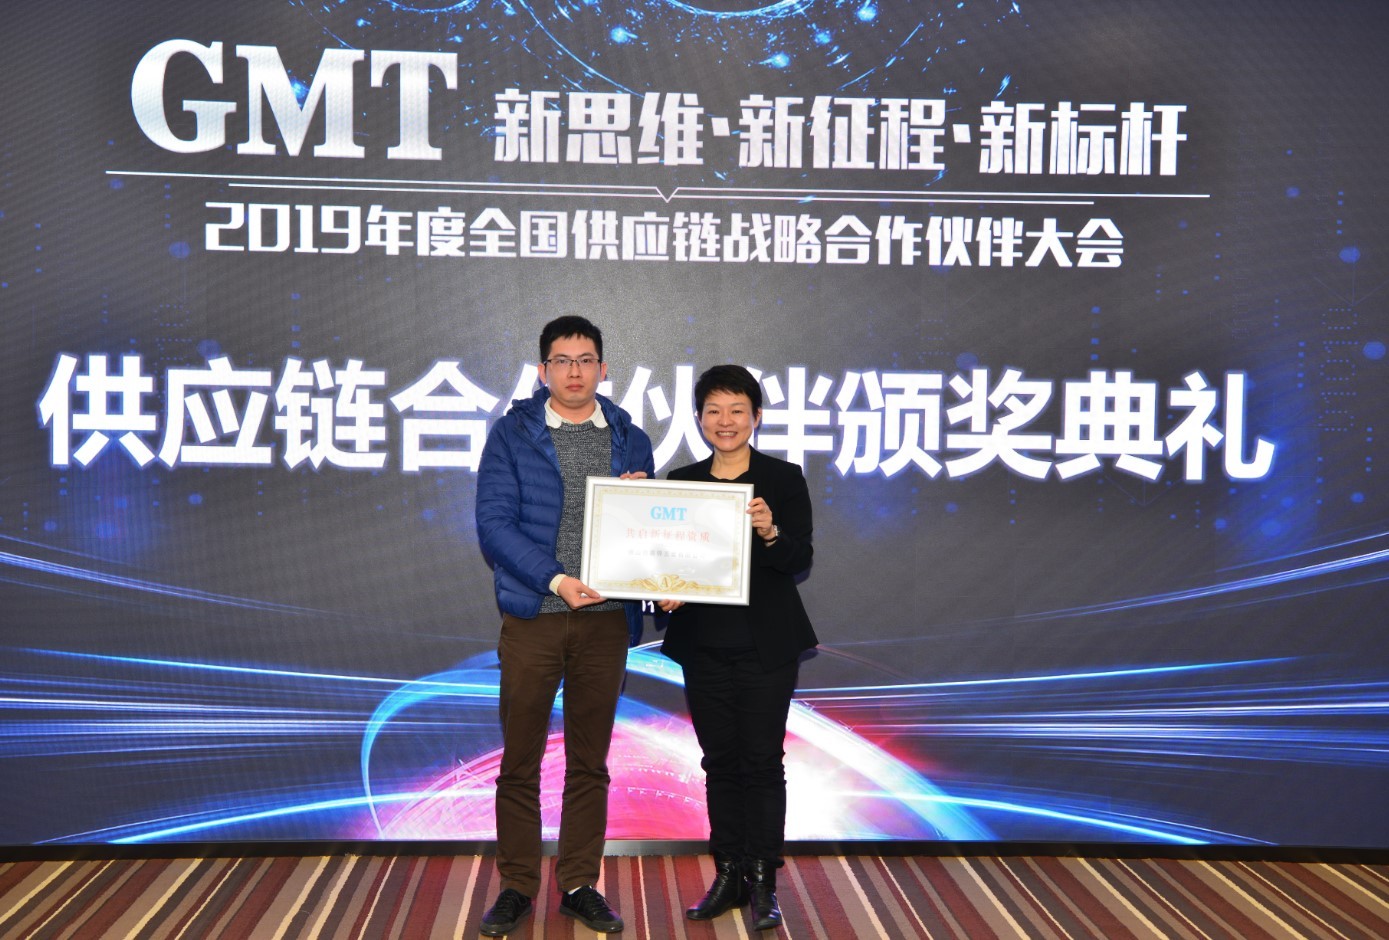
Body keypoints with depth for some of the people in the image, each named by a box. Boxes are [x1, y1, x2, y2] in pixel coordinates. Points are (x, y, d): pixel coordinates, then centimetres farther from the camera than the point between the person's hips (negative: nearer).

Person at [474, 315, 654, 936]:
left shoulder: (631, 441, 10)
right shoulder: (513, 433, 1)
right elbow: (493, 523, -7)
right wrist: (556, 580, -17)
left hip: (606, 621, 2)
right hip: (532, 617, -2)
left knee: (590, 762, 10)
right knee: (520, 760, 5)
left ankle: (580, 885, 23)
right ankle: (517, 885, 20)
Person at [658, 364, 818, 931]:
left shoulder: (784, 479, -3)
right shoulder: (681, 482, 6)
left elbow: (800, 560, -9)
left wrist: (771, 532, -28)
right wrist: (665, 590, -12)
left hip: (765, 644, -3)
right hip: (703, 643, 3)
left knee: (762, 761, 1)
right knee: (719, 761, 11)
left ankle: (763, 883, 12)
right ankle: (728, 874, 22)